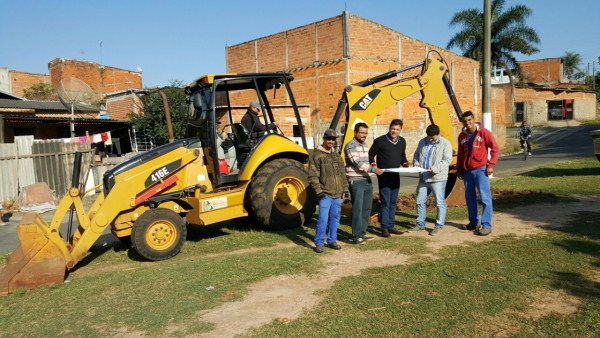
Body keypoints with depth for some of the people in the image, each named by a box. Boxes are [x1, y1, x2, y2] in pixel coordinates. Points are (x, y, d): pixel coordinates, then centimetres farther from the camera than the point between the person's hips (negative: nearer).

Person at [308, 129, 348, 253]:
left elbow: (342, 174, 20)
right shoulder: (316, 155, -6)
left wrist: (345, 189, 14)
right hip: (325, 194, -6)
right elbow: (312, 176, -10)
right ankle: (319, 243, 1)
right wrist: (318, 191, -15)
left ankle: (332, 240, 24)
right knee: (323, 218, -9)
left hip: (337, 194, 6)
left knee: (335, 218, 12)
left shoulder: (337, 155, 15)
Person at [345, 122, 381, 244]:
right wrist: (374, 169, -24)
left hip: (367, 180, 8)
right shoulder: (351, 146, -11)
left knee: (366, 208, 11)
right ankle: (356, 236, -1)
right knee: (357, 209, -7)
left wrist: (371, 168, 10)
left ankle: (362, 233, 21)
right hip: (356, 181, -8)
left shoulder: (365, 145, 16)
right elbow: (358, 163, -21)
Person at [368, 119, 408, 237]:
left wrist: (405, 164, 3)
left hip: (396, 175, 6)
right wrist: (374, 166, -18)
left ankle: (391, 226, 19)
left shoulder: (402, 141, 9)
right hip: (383, 175, -6)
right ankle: (384, 228, -1)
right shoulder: (380, 141, -9)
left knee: (393, 202, 10)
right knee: (385, 202, -7)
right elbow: (371, 154, -3)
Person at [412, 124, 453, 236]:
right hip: (423, 178, 6)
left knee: (440, 203, 1)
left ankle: (439, 226, 12)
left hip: (438, 178, -5)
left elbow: (447, 160, -13)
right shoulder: (422, 142, 11)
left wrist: (434, 169, -24)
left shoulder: (445, 143, -6)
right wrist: (416, 163, -1)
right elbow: (416, 154, 21)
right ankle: (420, 224, 24)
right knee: (420, 201, 11)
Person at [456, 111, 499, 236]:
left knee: (485, 197, -5)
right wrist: (459, 169, 16)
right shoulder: (462, 136, 9)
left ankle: (486, 225, -1)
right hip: (467, 171, 6)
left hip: (481, 169, -5)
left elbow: (495, 148, -6)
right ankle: (473, 222, 23)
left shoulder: (483, 133, -6)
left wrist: (491, 165, -11)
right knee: (469, 197, 11)